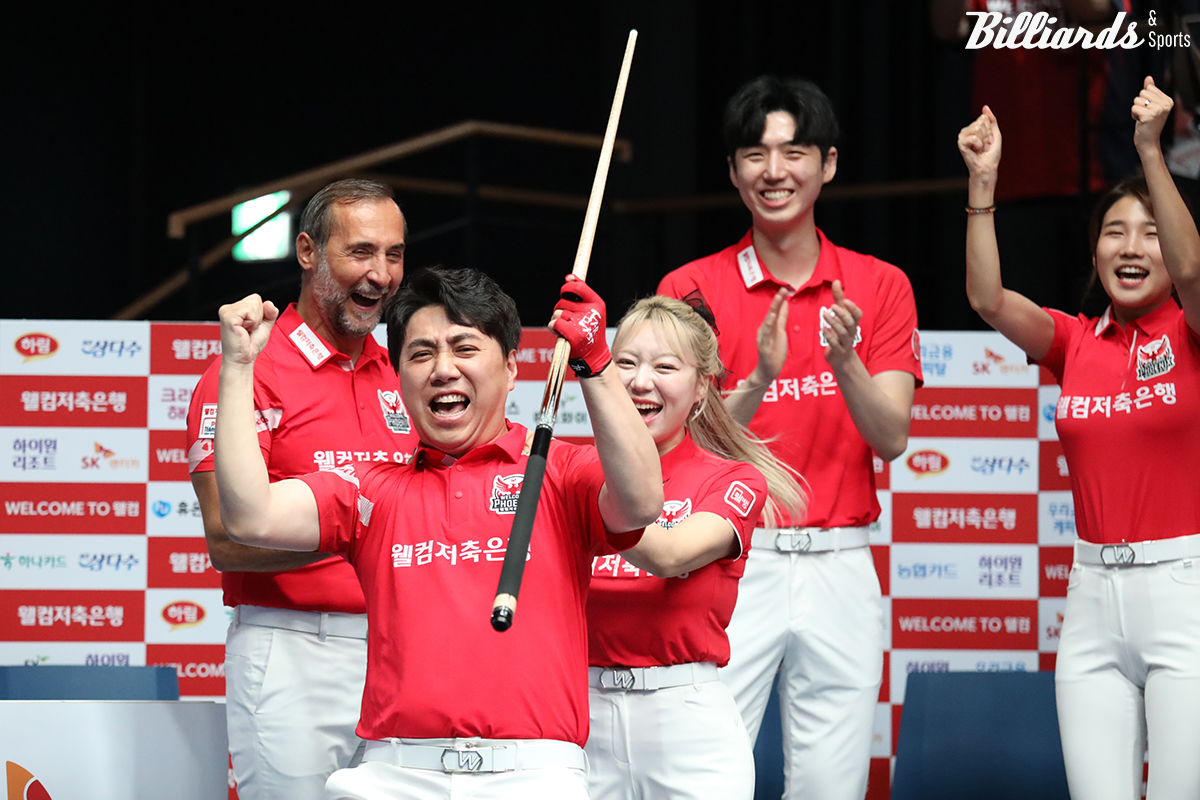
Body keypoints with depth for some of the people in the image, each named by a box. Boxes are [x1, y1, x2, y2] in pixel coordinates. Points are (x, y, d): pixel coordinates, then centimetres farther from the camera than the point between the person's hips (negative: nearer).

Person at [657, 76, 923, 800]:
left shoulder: (880, 287, 7)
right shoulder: (692, 289, 2)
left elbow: (891, 438, 0)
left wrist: (845, 361, -18)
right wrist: (759, 380, -20)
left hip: (840, 569, 2)